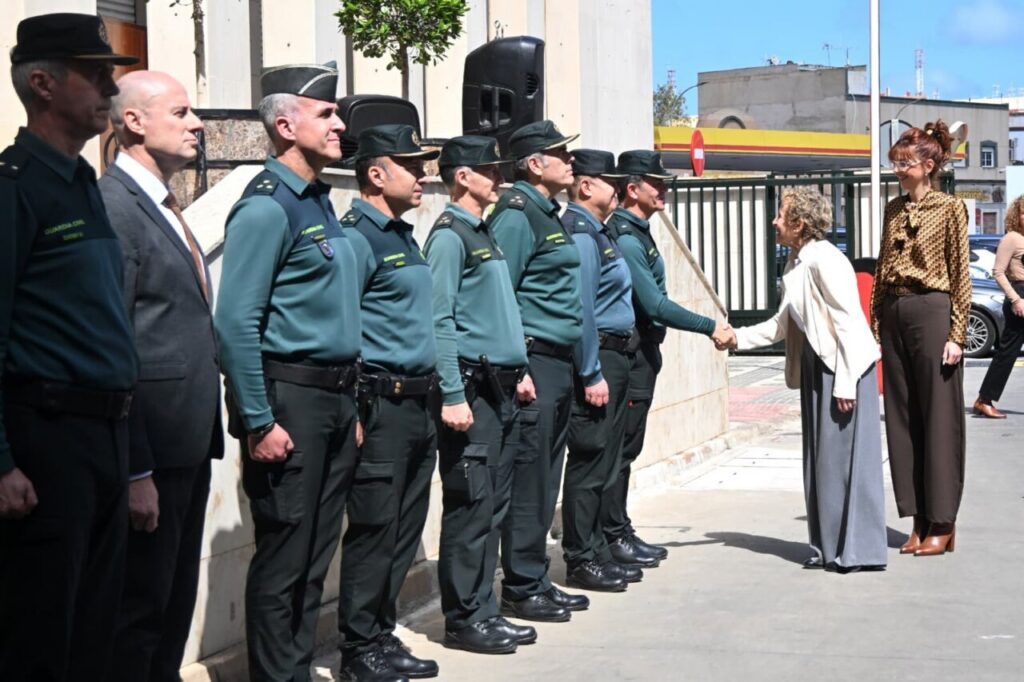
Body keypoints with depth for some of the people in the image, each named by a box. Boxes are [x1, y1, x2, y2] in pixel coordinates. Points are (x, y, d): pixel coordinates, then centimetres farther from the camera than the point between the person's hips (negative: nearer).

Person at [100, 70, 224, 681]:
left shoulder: (165, 206, 16)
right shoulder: (114, 204, -13)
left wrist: (208, 434, 15)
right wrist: (135, 472, -21)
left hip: (191, 443, 9)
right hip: (150, 447, -9)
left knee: (176, 606, 16)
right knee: (138, 608, 0)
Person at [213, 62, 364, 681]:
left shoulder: (321, 201, 15)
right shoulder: (267, 207, -13)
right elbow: (235, 323, -18)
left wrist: (349, 407, 18)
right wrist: (259, 423, -19)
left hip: (335, 400, 9)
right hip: (290, 399, -9)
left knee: (316, 557, 14)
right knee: (284, 559, -1)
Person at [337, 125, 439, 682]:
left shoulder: (403, 236, 17)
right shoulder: (356, 238, -12)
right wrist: (351, 414, -19)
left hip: (417, 402, 9)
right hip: (380, 403, -9)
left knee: (405, 530, 13)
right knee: (373, 530, -3)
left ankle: (381, 634, 23)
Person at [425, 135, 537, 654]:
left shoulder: (484, 234, 18)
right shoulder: (449, 236, -10)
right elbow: (440, 322, -17)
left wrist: (520, 371, 18)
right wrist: (452, 395, -21)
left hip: (502, 390, 9)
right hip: (473, 387, -9)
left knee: (494, 506, 11)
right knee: (471, 507, -5)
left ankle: (483, 611, 19)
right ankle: (463, 620, 3)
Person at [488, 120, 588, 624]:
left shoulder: (548, 213, 19)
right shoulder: (516, 215, -11)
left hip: (558, 364, 10)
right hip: (534, 363, -10)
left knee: (545, 481, 13)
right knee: (528, 482, -4)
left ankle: (536, 580, 21)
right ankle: (521, 588, 3)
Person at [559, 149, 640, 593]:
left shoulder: (596, 232, 17)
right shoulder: (580, 234, -15)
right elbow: (581, 310, -20)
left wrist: (613, 368, 18)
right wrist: (592, 375, -21)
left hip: (615, 359, 10)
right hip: (598, 360, -10)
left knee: (603, 462, 14)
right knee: (590, 462, -4)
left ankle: (596, 552, 23)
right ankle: (580, 561, 3)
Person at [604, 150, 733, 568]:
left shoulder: (637, 232, 15)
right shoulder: (624, 238, -17)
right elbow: (655, 305, -21)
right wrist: (710, 327, -16)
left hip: (641, 354, 10)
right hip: (630, 356, -10)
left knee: (625, 449, 13)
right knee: (620, 448, -4)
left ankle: (621, 532, 20)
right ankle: (613, 538, 2)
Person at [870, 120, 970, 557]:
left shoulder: (950, 208, -3)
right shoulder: (894, 209, 13)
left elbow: (960, 275, -6)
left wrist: (956, 334, -11)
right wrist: (876, 324, 9)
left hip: (931, 312, -6)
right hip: (894, 316, 6)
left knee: (939, 418, -1)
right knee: (902, 419, 6)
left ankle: (942, 524, 6)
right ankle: (919, 521, 14)